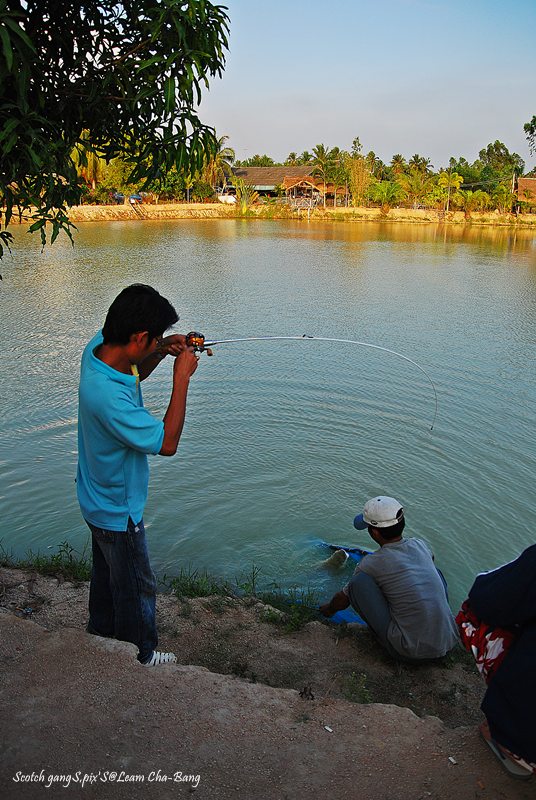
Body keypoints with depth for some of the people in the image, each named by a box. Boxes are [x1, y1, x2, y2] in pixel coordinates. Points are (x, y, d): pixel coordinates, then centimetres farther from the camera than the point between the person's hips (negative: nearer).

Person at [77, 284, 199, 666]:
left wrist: (161, 352, -8)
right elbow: (167, 443, -30)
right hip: (119, 511, -9)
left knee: (107, 571, 30)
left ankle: (102, 633, 53)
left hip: (100, 500, 9)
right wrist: (182, 378, -28)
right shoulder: (108, 396, -40)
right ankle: (140, 656, 40)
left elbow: (133, 373, 10)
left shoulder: (98, 346, -13)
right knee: (136, 586, 16)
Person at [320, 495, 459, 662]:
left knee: (358, 582, -7)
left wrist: (327, 610, 32)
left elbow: (343, 600, 8)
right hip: (449, 641, 6)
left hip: (410, 652, -5)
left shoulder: (371, 564, -8)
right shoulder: (420, 546, 4)